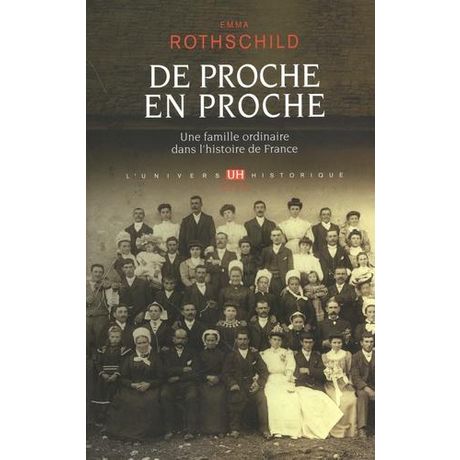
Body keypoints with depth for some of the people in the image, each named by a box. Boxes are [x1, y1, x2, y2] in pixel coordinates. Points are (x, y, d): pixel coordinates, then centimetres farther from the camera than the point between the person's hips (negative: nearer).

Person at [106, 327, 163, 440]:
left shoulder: (155, 358, 10)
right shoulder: (130, 358, 15)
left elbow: (160, 378, 5)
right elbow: (122, 378, 9)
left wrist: (148, 384, -13)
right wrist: (132, 384, -10)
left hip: (150, 388, -1)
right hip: (131, 388, 2)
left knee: (149, 401, -33)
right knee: (125, 400, -30)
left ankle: (144, 432, -17)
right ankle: (128, 430, -14)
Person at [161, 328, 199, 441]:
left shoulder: (192, 353, 16)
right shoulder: (166, 353, 16)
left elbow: (195, 373, 3)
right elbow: (167, 371, 0)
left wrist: (178, 377, -6)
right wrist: (183, 370, -5)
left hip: (188, 383, 0)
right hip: (171, 383, 1)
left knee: (192, 396, -32)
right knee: (165, 395, -31)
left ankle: (190, 430, -25)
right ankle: (170, 429, -21)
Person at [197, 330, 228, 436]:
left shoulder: (221, 354, 15)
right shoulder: (201, 354, 15)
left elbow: (225, 370, 7)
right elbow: (199, 371, 8)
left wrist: (218, 378, -10)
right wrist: (208, 377, -7)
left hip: (219, 382, 0)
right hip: (205, 382, 0)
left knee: (219, 398, -23)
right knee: (207, 398, -23)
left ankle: (220, 429, -16)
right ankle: (207, 429, -14)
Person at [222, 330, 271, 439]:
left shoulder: (255, 355, 19)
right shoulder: (231, 356, 16)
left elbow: (264, 371, 10)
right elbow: (225, 373, 6)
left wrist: (259, 383, -9)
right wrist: (232, 384, -13)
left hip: (252, 384, 1)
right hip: (237, 385, -1)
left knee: (262, 397, -27)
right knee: (234, 398, -31)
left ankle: (264, 429, -17)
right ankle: (235, 428, -15)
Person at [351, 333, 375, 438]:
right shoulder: (356, 357, 4)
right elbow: (355, 378, -5)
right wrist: (367, 389, -21)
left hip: (375, 386, 2)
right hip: (362, 387, -2)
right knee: (363, 395, -34)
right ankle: (362, 428, -35)